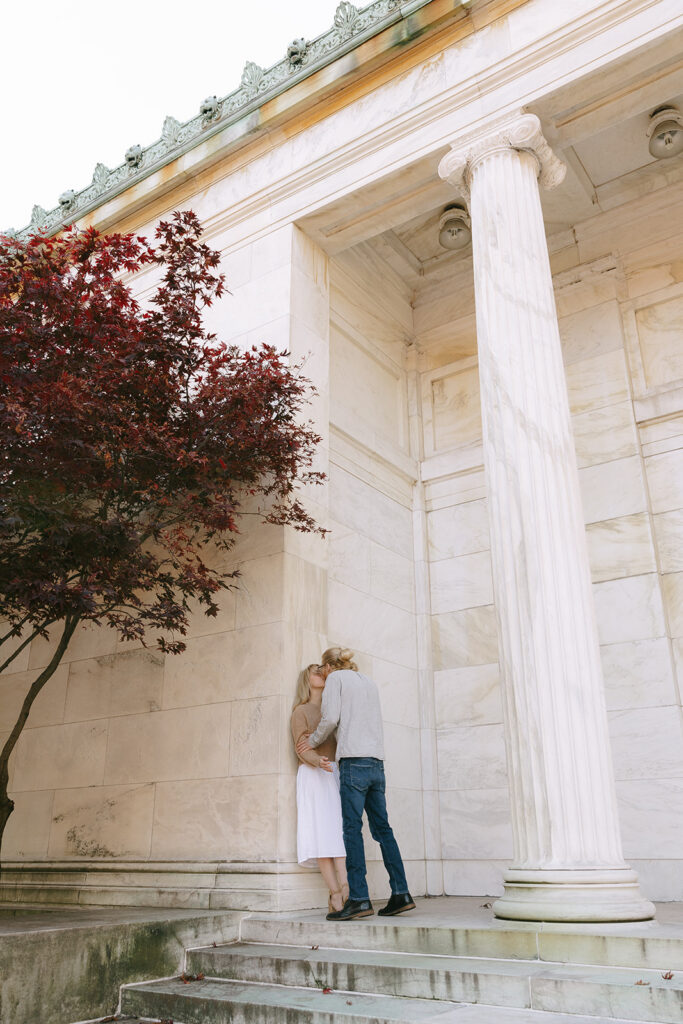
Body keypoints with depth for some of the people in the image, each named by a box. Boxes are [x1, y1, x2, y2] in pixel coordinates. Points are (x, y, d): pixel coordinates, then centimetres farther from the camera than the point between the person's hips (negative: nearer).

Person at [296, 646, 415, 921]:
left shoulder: (335, 678, 4)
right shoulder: (369, 682, 23)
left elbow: (331, 717, -7)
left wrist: (313, 742, 9)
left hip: (354, 760, -7)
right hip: (377, 762, 7)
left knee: (352, 828, -8)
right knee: (382, 828, 8)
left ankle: (359, 898, -12)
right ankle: (401, 893, 5)